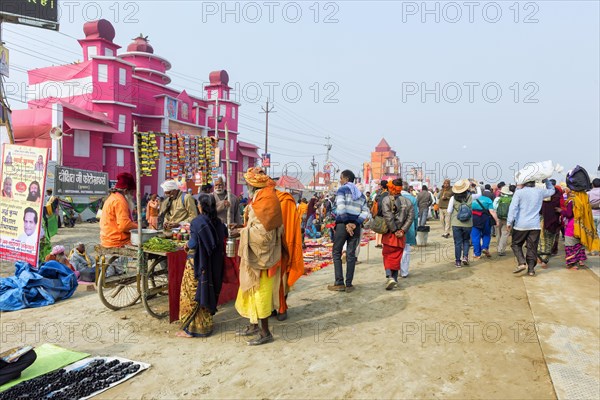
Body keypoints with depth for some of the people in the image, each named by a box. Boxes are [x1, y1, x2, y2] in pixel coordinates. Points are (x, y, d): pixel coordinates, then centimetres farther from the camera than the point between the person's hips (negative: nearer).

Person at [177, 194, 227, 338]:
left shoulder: (197, 222, -17)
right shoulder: (217, 222, 1)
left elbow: (194, 243, -19)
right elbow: (224, 235, 12)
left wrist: (187, 244, 3)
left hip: (197, 263, -6)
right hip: (212, 263, 7)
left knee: (192, 294, 4)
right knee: (207, 290, 18)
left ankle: (190, 328, 10)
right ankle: (206, 324, 29)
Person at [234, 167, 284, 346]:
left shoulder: (267, 199, -19)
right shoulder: (259, 197, 11)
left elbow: (262, 229, -23)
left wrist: (242, 231, -14)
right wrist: (242, 227, 4)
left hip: (261, 254, -10)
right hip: (254, 253, 10)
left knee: (260, 291, -2)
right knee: (251, 289, 17)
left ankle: (265, 332, 9)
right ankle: (254, 325, 30)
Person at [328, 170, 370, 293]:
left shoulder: (342, 189, 0)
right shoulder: (360, 194, 17)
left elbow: (340, 208, -16)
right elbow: (365, 212, 5)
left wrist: (346, 223, -11)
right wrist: (355, 224, -4)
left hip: (342, 224, -5)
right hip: (355, 226, 5)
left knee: (336, 253, 5)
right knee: (351, 255, 7)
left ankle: (339, 283, 1)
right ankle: (349, 284, 8)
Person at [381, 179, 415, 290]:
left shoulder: (386, 200, -9)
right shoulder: (407, 201, 6)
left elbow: (388, 217, -18)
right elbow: (411, 217, -3)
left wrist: (394, 230, -11)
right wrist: (402, 230, -7)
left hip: (389, 234, -4)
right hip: (401, 235, 4)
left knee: (387, 256, 7)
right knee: (397, 257, 14)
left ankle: (389, 277, -11)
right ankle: (395, 280, 19)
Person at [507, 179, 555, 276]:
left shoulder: (519, 192, -3)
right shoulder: (540, 192, 6)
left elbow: (513, 207, -12)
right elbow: (552, 190, 28)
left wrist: (509, 222, -13)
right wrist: (545, 180, 26)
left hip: (521, 225, -3)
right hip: (535, 225, 3)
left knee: (516, 244, 12)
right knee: (532, 248, 8)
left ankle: (522, 263, -5)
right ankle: (531, 269, 10)